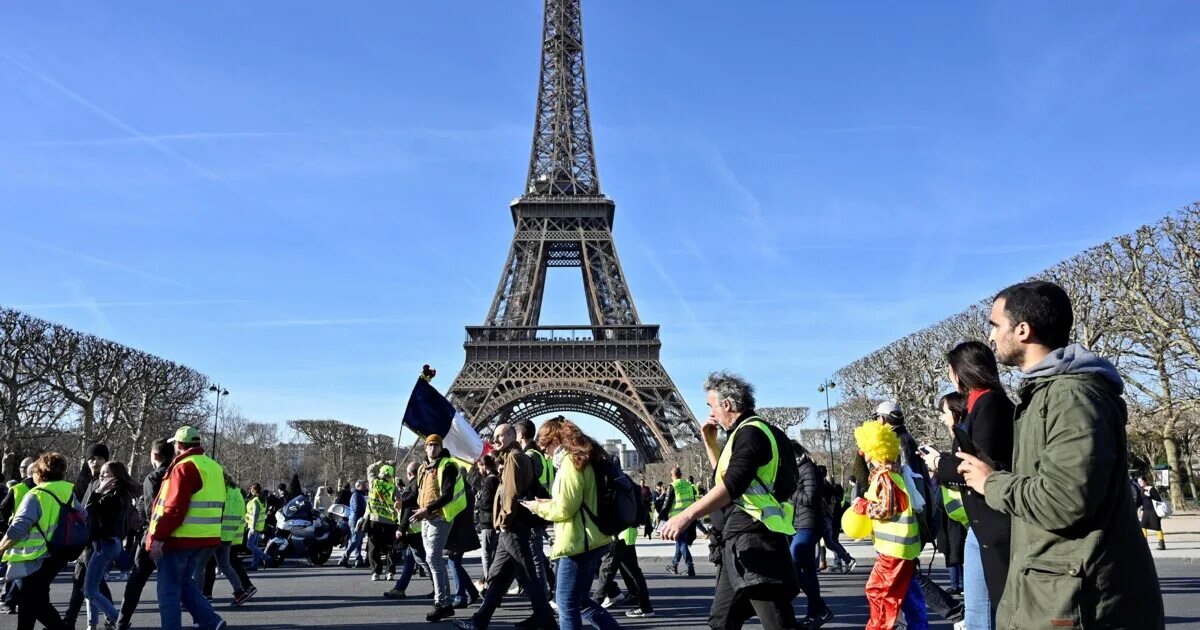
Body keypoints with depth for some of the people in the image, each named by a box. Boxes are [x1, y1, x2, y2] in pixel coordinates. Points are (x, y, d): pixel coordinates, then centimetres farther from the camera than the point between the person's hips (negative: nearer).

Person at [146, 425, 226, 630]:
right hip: (206, 539, 8)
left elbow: (174, 508, -20)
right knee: (185, 582, 19)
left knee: (169, 589, 3)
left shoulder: (184, 467, -13)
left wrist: (158, 536, -16)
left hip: (180, 538, -8)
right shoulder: (214, 467, 15)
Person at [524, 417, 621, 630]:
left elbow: (564, 509, -18)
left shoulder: (570, 461, -15)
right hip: (588, 541, 10)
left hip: (578, 543, -10)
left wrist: (539, 507, -1)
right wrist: (550, 502, 14)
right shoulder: (583, 459, 15)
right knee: (580, 600, 18)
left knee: (567, 604, 1)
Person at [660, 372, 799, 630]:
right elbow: (724, 475, 34)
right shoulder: (745, 432, 20)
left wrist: (687, 515, -31)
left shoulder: (751, 432, -13)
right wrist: (710, 442, 22)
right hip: (740, 543, 11)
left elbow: (732, 484, -27)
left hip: (754, 542, -11)